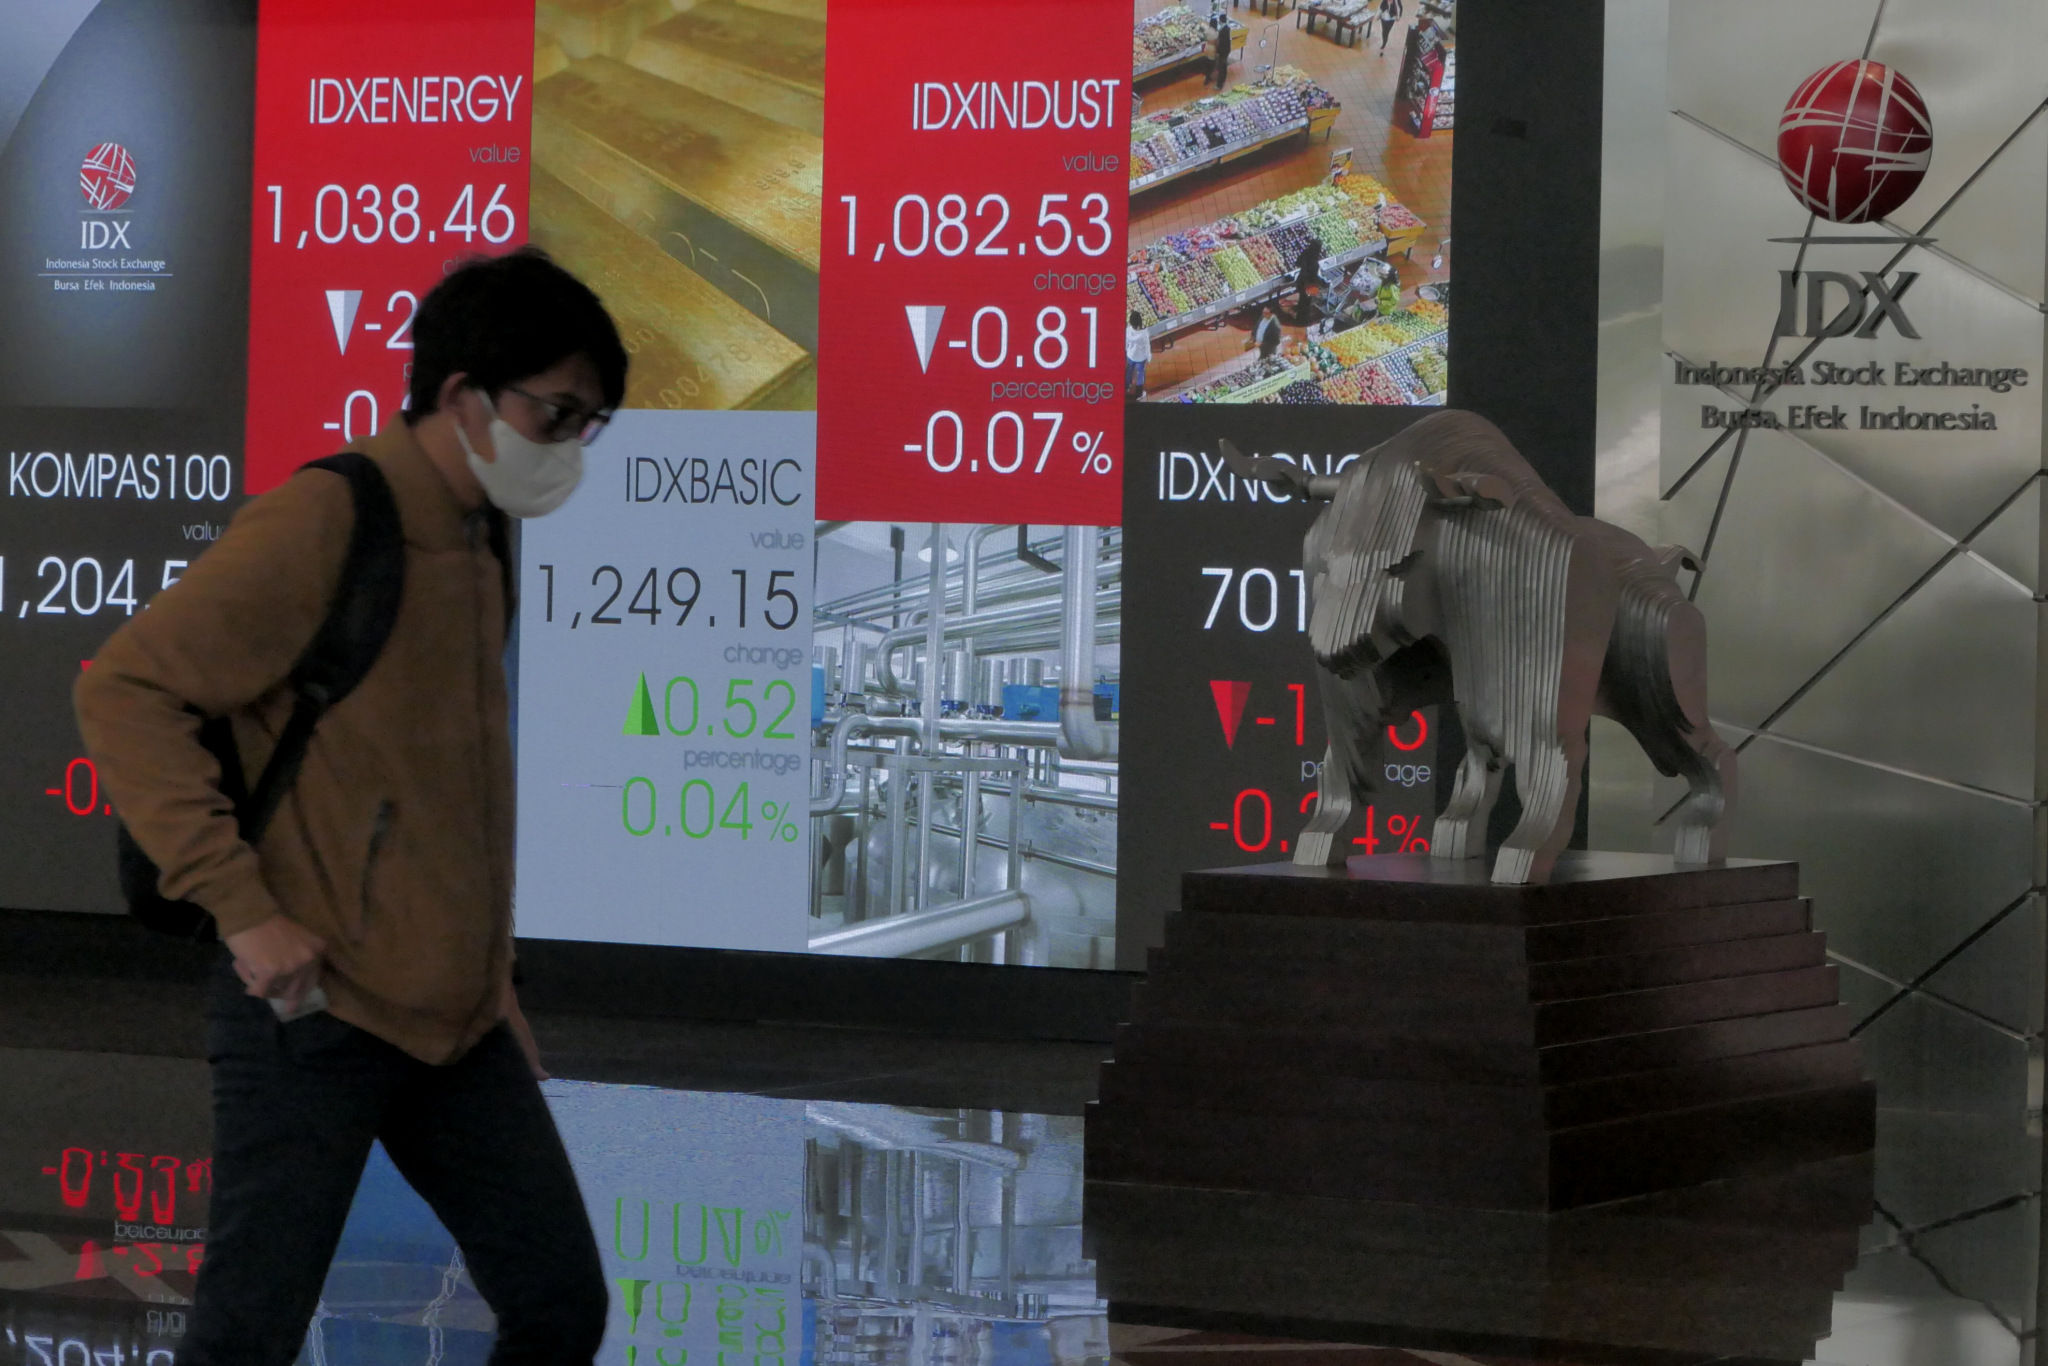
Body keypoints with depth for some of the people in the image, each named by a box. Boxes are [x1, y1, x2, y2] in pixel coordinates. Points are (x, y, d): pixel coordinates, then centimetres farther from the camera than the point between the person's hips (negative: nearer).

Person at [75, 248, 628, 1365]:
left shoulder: (480, 541, 12)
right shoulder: (324, 521, -13)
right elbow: (125, 691, -17)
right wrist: (242, 905, -21)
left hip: (455, 1023, 8)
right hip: (316, 1016, -8)